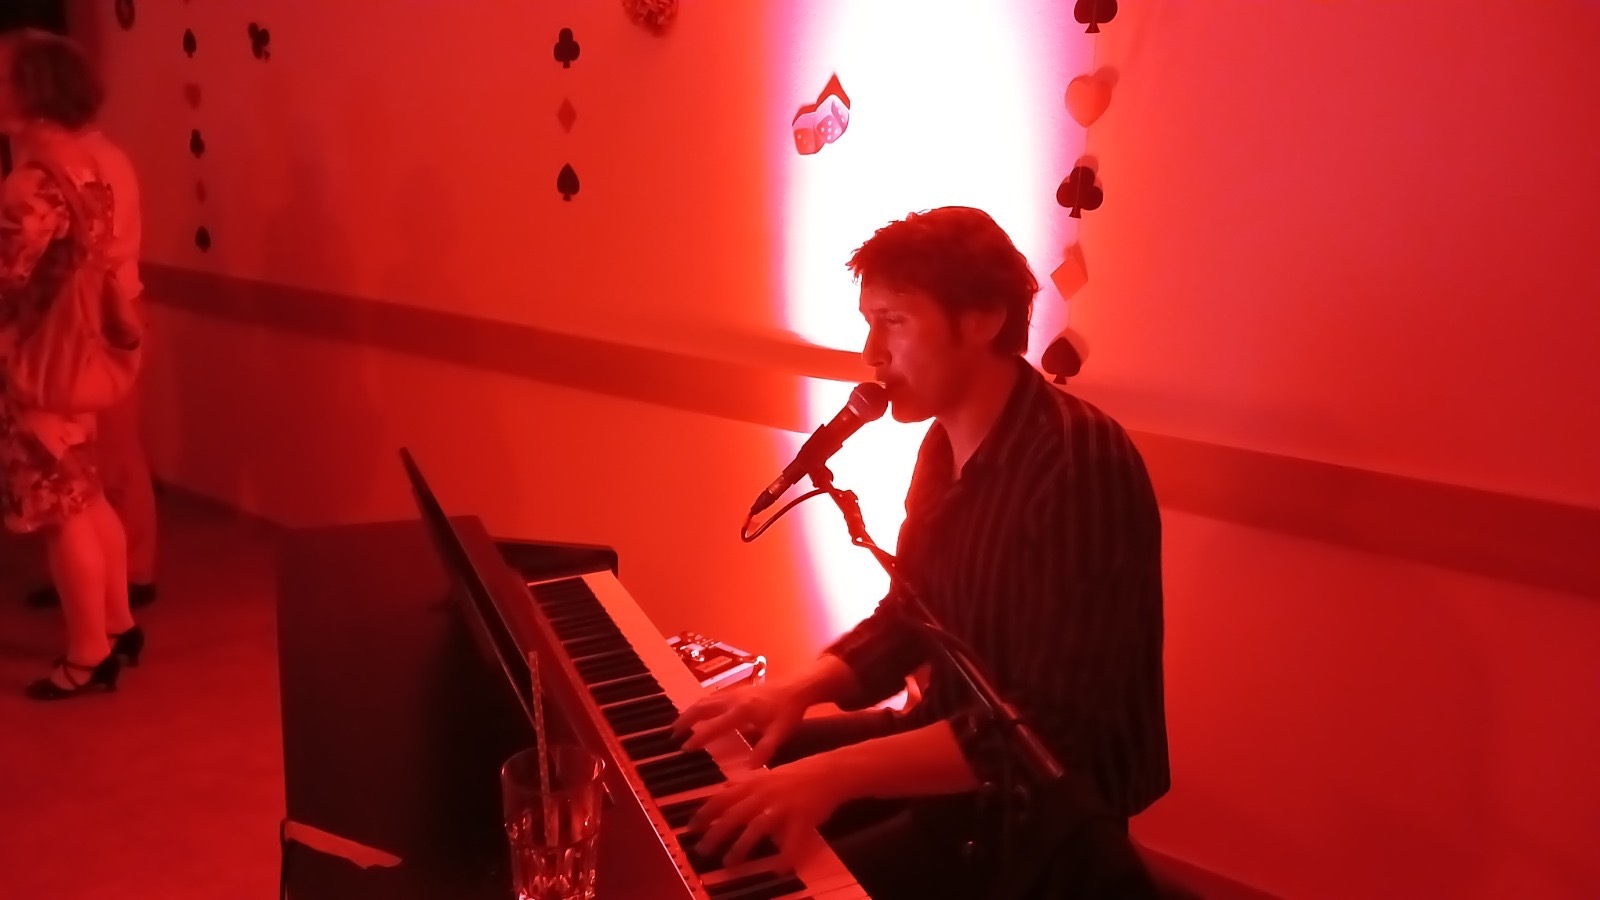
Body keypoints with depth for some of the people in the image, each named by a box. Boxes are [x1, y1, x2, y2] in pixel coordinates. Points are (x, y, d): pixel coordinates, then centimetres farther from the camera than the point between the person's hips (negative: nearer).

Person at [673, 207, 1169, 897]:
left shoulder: (1080, 464, -25)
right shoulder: (945, 445, 4)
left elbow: (1052, 730, -30)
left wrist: (839, 771, -35)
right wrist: (800, 689, -5)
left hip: (1047, 802, -8)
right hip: (950, 741, 9)